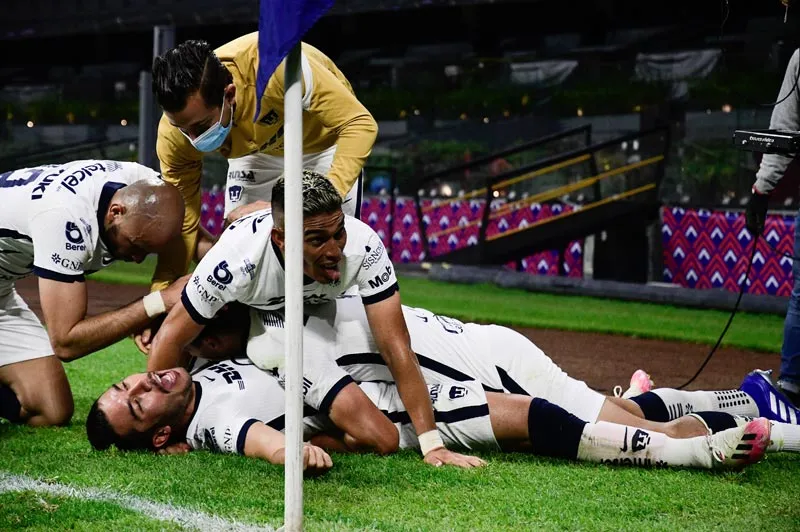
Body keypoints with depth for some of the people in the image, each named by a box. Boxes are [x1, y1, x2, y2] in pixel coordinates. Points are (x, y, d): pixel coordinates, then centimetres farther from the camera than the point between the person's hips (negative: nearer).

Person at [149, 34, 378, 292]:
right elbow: (182, 225, -19)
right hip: (256, 153, 3)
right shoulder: (173, 132, -30)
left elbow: (360, 123, -37)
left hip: (325, 139, -3)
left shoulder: (276, 66, -45)